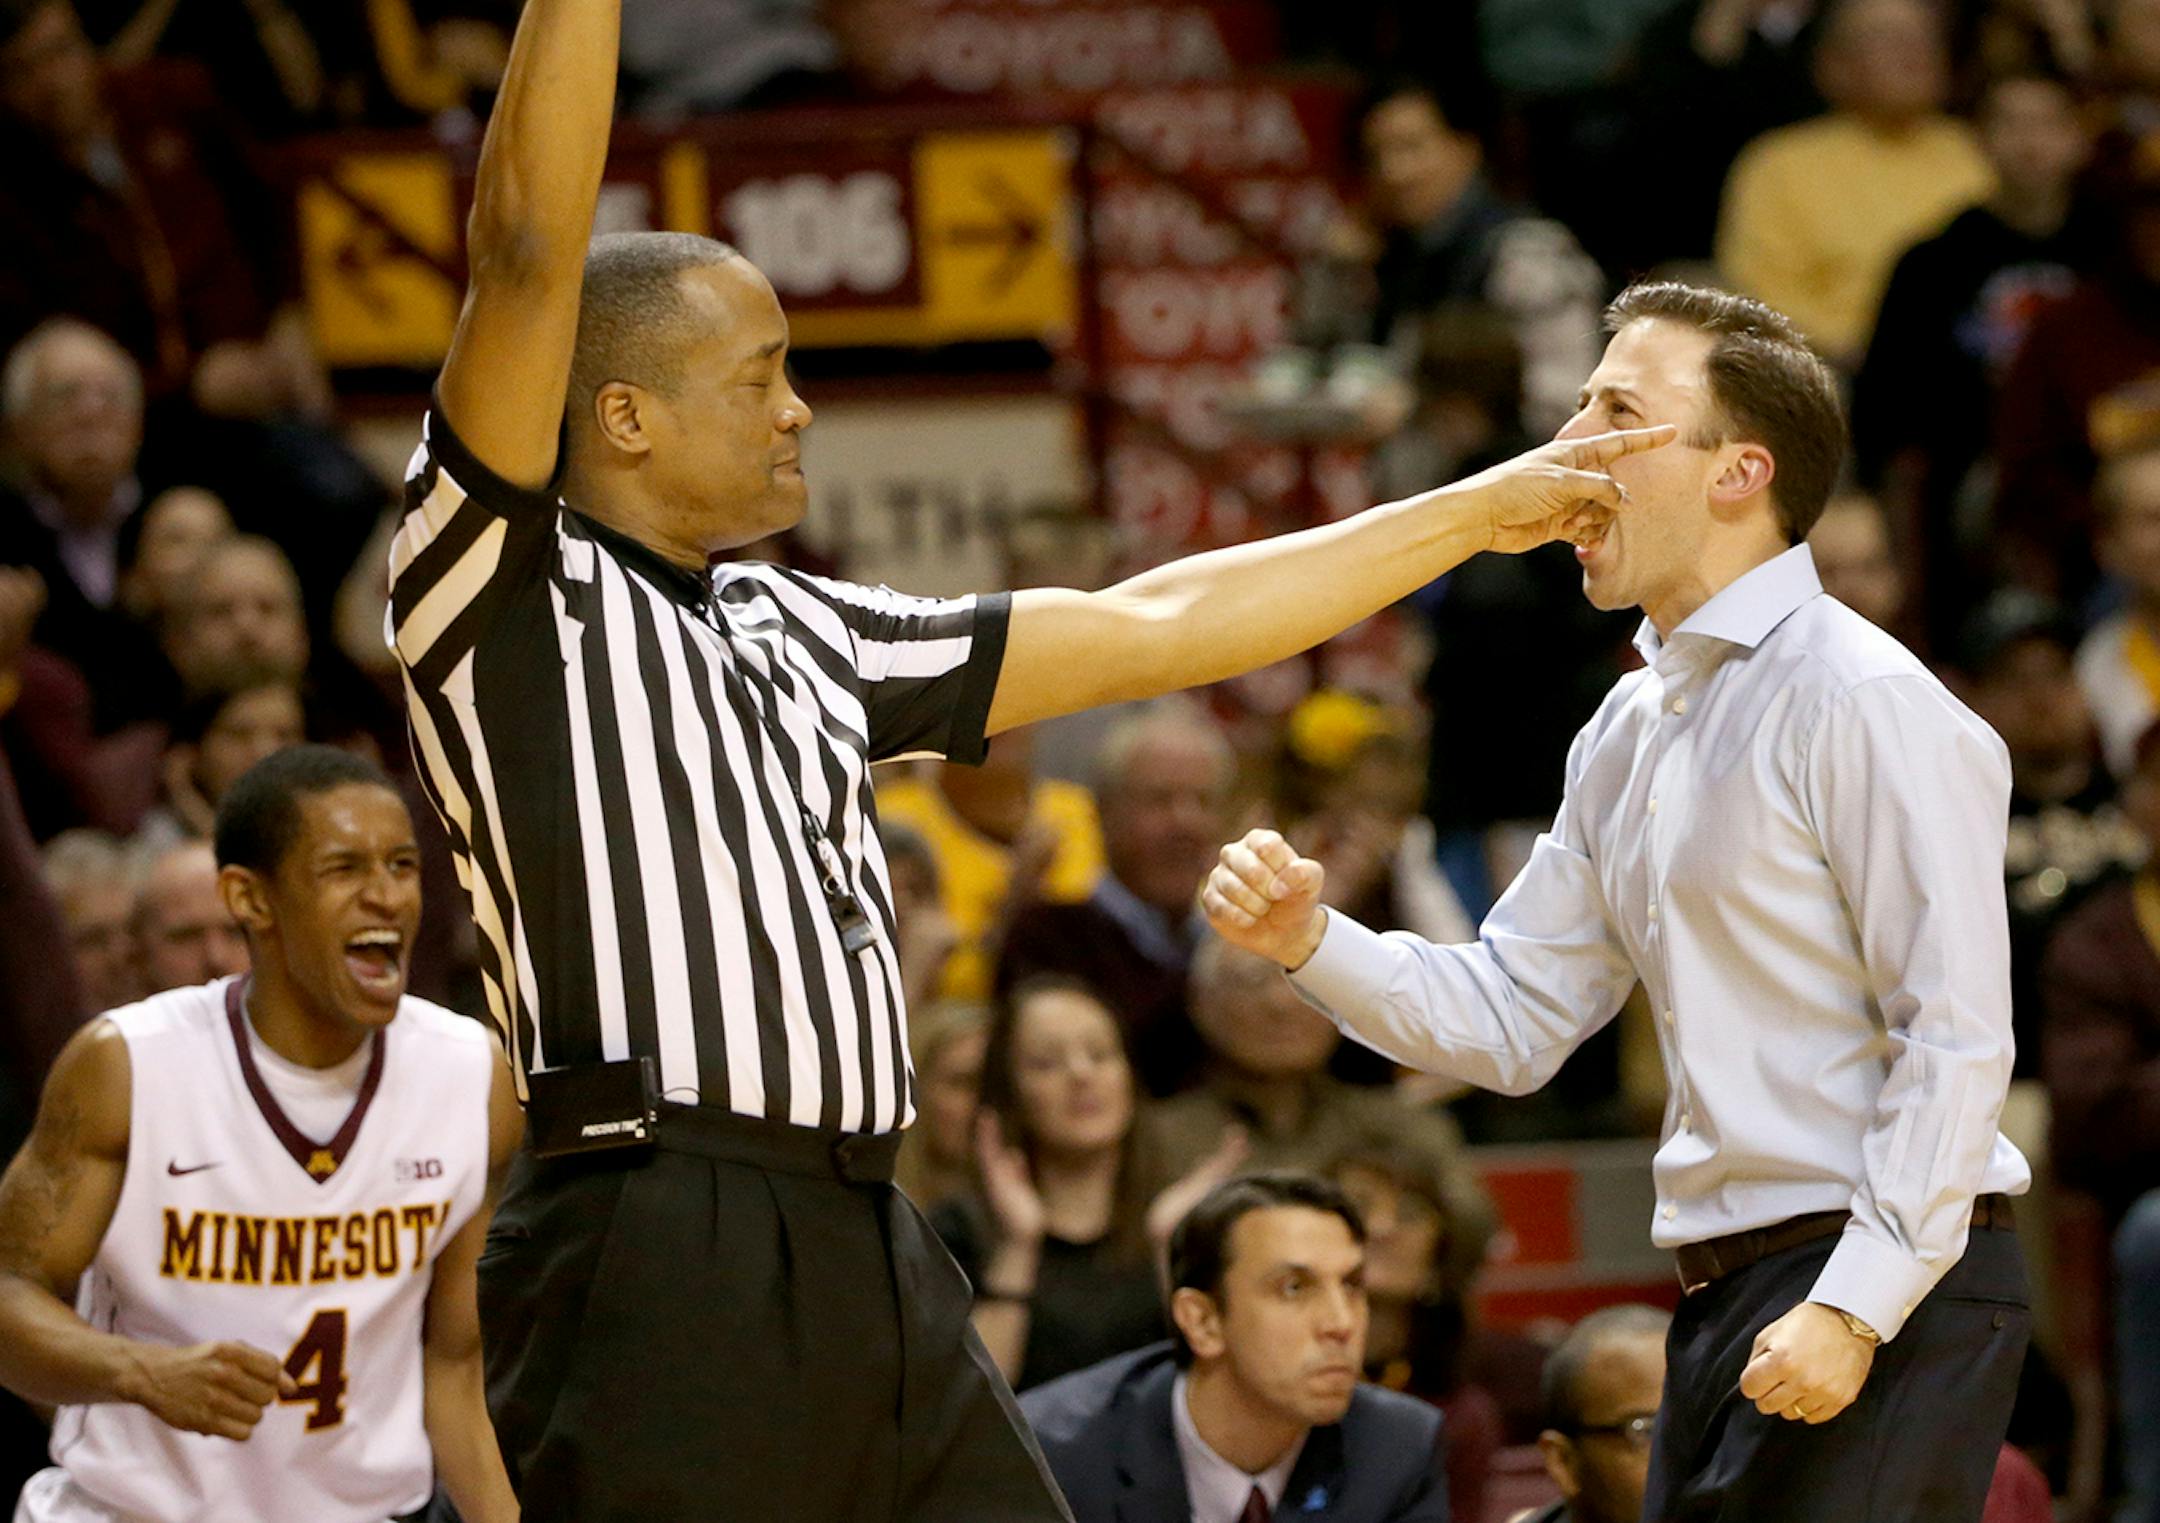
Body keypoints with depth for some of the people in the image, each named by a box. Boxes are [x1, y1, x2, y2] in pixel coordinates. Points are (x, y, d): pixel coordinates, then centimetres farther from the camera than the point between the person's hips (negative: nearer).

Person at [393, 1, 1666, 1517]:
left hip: (873, 1263, 8)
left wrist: (1477, 513, 29)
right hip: (657, 1263, -8)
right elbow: (530, 253, -14)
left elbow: (1145, 629, 27)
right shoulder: (502, 594, -1)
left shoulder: (803, 633, 22)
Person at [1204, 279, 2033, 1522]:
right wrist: (1311, 943, 2)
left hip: (1892, 1286, -9)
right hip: (1728, 1300, 9)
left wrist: (1857, 1307, -20)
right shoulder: (1632, 732, 16)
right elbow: (1511, 1021, 18)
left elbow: (1957, 1038, -16)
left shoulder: (1862, 703, -12)